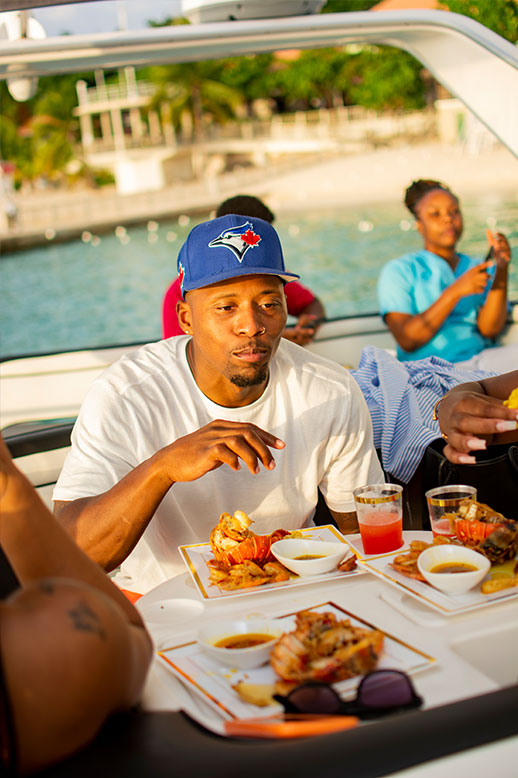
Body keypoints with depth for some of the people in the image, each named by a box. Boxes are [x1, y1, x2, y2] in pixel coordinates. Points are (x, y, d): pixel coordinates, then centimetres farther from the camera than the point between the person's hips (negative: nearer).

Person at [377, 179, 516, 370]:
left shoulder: (481, 269, 20)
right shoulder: (399, 270, 9)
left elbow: (489, 330, 3)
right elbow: (407, 341, -6)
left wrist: (501, 271, -9)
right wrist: (456, 291, -15)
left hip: (480, 361, 3)